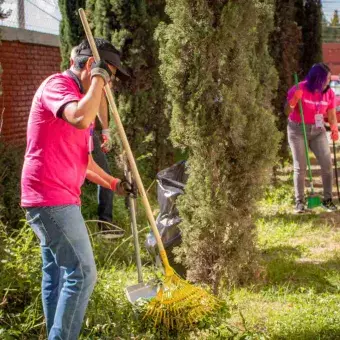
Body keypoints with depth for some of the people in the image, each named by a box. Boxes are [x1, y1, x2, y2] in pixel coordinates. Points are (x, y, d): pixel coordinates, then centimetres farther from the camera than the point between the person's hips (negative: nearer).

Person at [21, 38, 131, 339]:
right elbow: (81, 119, -33)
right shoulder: (57, 84, -11)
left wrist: (112, 183, 23)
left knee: (57, 273, 14)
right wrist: (99, 76, -20)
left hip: (55, 199, 11)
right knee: (82, 274, -11)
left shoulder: (77, 96, 20)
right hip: (52, 198, -11)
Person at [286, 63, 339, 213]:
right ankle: (299, 202, 1)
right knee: (300, 166, -6)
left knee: (327, 163, -7)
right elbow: (287, 112, -10)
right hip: (298, 130, -3)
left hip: (318, 130, 4)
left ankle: (327, 199, 3)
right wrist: (294, 100, -29)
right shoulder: (299, 89, -16)